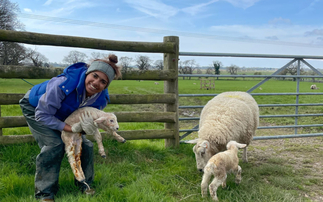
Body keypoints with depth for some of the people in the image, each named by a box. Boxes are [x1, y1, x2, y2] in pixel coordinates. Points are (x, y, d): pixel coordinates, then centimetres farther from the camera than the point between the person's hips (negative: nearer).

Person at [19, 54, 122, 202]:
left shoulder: (101, 98, -25)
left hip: (64, 115, 5)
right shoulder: (63, 84, -44)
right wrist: (71, 128, -40)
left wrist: (89, 126, -32)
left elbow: (90, 117, -7)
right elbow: (42, 115, -34)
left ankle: (85, 185, 19)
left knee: (85, 144, -3)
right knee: (54, 144, -22)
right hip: (35, 108, -5)